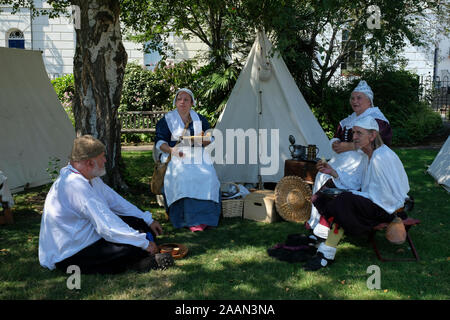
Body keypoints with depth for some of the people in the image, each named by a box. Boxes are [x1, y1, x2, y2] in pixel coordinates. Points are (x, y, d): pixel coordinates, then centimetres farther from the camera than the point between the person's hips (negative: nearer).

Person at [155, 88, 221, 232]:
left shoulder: (200, 119, 18)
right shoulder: (167, 119, 12)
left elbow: (211, 139, 17)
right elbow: (159, 142, 4)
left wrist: (201, 141, -8)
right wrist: (172, 150, -18)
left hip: (197, 155, 2)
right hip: (175, 155, -2)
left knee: (207, 175, -29)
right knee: (183, 176, -34)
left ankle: (205, 217, -26)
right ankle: (190, 219, -32)